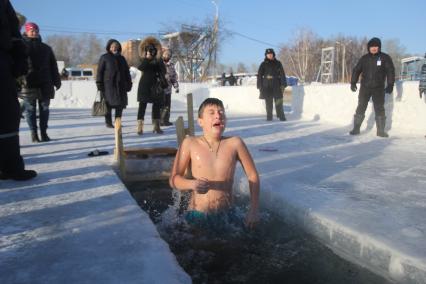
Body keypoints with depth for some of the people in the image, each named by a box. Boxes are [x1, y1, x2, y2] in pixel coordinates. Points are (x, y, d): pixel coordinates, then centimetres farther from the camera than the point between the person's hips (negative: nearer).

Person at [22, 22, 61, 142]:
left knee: (44, 108, 5)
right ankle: (34, 133, 6)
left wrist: (56, 81, 9)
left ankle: (44, 132, 13)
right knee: (30, 109, 0)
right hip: (28, 84, -3)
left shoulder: (46, 48, 16)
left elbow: (53, 66, 15)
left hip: (44, 84, 3)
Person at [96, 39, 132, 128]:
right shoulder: (104, 57, 2)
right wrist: (99, 84, -9)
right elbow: (100, 71, -2)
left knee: (120, 104, 3)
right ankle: (108, 122, 7)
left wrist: (129, 83, 11)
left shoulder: (121, 58, 16)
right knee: (109, 104, -3)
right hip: (108, 85, -4)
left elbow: (127, 72, 17)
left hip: (120, 85, 4)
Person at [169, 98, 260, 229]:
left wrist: (253, 210, -2)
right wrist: (192, 184, -24)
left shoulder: (235, 143, -6)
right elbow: (173, 179, -4)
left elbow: (253, 175, 3)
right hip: (197, 214, -1)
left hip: (226, 215, 1)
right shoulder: (190, 143, -7)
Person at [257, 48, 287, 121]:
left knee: (278, 101, -3)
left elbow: (282, 74, 5)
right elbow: (259, 75, 6)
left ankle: (281, 116, 1)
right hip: (267, 86, 0)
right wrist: (260, 86, -1)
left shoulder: (278, 63, 8)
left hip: (276, 85, 0)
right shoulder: (263, 64, 7)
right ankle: (269, 117, 6)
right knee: (268, 102, 1)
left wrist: (283, 85, -3)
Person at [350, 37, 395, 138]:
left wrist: (390, 85, -10)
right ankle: (356, 128, 8)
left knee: (379, 109, 3)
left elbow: (390, 71, -2)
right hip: (365, 87, 1)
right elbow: (356, 70, 9)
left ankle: (381, 130, 10)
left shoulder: (385, 58, 0)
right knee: (360, 108, 2)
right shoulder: (364, 58, 6)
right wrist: (353, 83, 1)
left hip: (378, 88, -1)